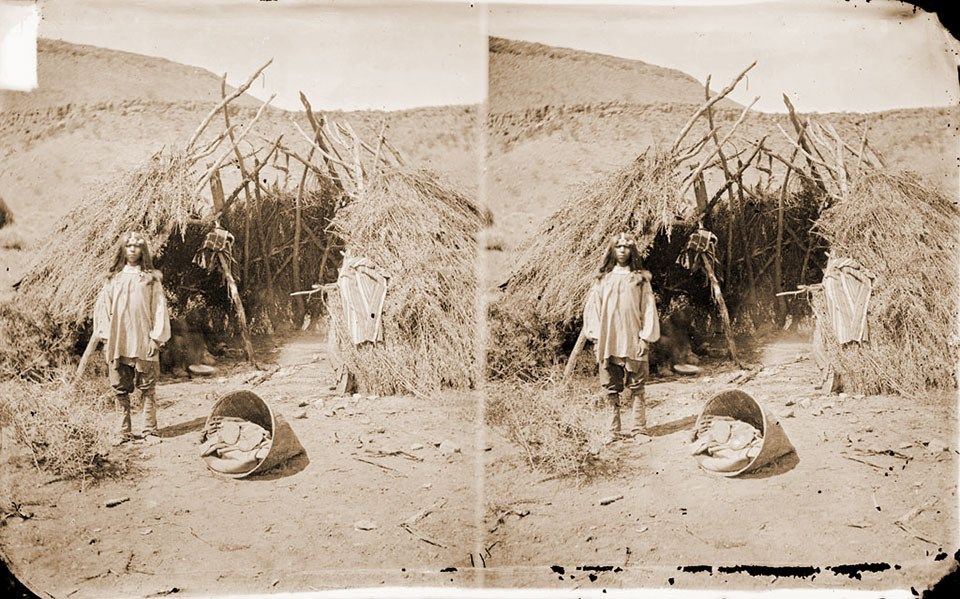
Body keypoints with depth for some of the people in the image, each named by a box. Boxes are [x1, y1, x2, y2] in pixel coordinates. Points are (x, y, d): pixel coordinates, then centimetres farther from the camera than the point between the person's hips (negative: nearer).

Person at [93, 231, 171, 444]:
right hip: (117, 342, 2)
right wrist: (105, 336, 1)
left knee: (147, 387, -1)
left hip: (144, 341, -2)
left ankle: (150, 430, 5)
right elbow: (103, 306, 10)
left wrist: (157, 337, -7)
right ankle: (124, 432, 12)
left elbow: (159, 307, 1)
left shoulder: (151, 278, 4)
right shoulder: (115, 278, 11)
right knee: (121, 389, 5)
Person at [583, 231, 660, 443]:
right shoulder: (603, 279, 11)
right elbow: (592, 307, 9)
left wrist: (646, 337, -6)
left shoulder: (640, 278, 7)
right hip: (607, 342, 2)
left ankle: (638, 429, 1)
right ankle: (613, 432, 8)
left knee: (636, 386, -3)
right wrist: (595, 336, 0)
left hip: (633, 341, -2)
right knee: (611, 388, 3)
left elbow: (648, 308, 3)